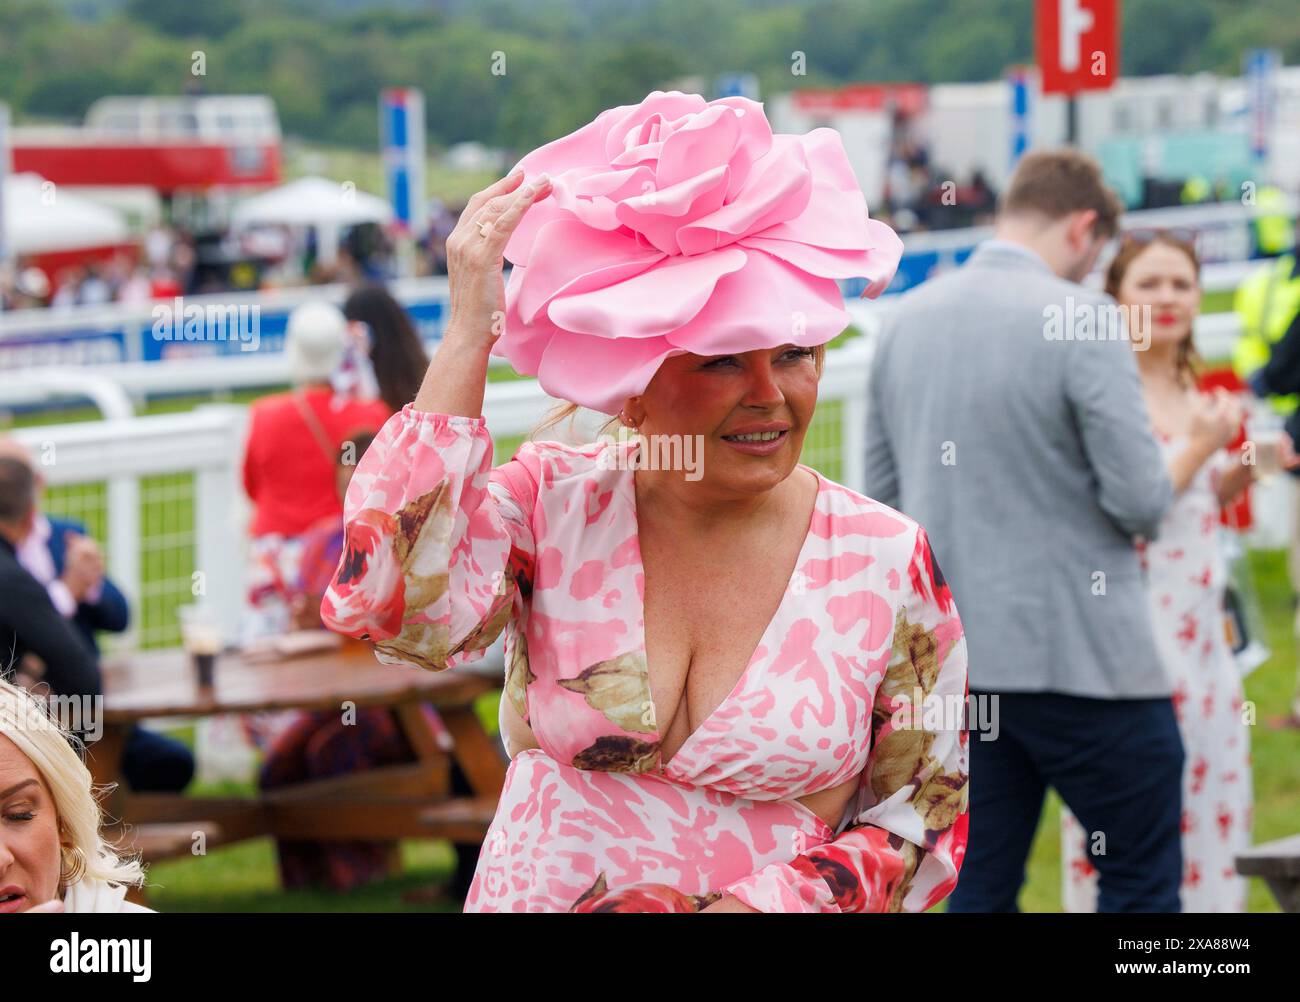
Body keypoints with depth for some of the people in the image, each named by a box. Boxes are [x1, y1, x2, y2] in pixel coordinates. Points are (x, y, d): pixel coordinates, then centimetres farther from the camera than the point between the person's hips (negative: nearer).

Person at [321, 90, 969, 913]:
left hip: (757, 899, 0)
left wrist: (757, 904, -14)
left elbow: (926, 821, 2)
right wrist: (468, 335, -18)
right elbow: (390, 607, -21)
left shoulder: (887, 560, -4)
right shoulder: (550, 505, -3)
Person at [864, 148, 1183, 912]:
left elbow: (882, 492, 14)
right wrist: (1182, 464, 6)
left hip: (952, 651, 7)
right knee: (1143, 880, 4)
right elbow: (1141, 503, -15)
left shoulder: (907, 319, 7)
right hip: (1079, 655, -6)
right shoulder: (1082, 320, -14)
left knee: (980, 885, 11)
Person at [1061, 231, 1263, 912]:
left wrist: (1243, 469, 4)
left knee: (1211, 788, 11)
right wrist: (1200, 447, -19)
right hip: (1138, 630, -8)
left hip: (1199, 625, 8)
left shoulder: (1186, 386, 12)